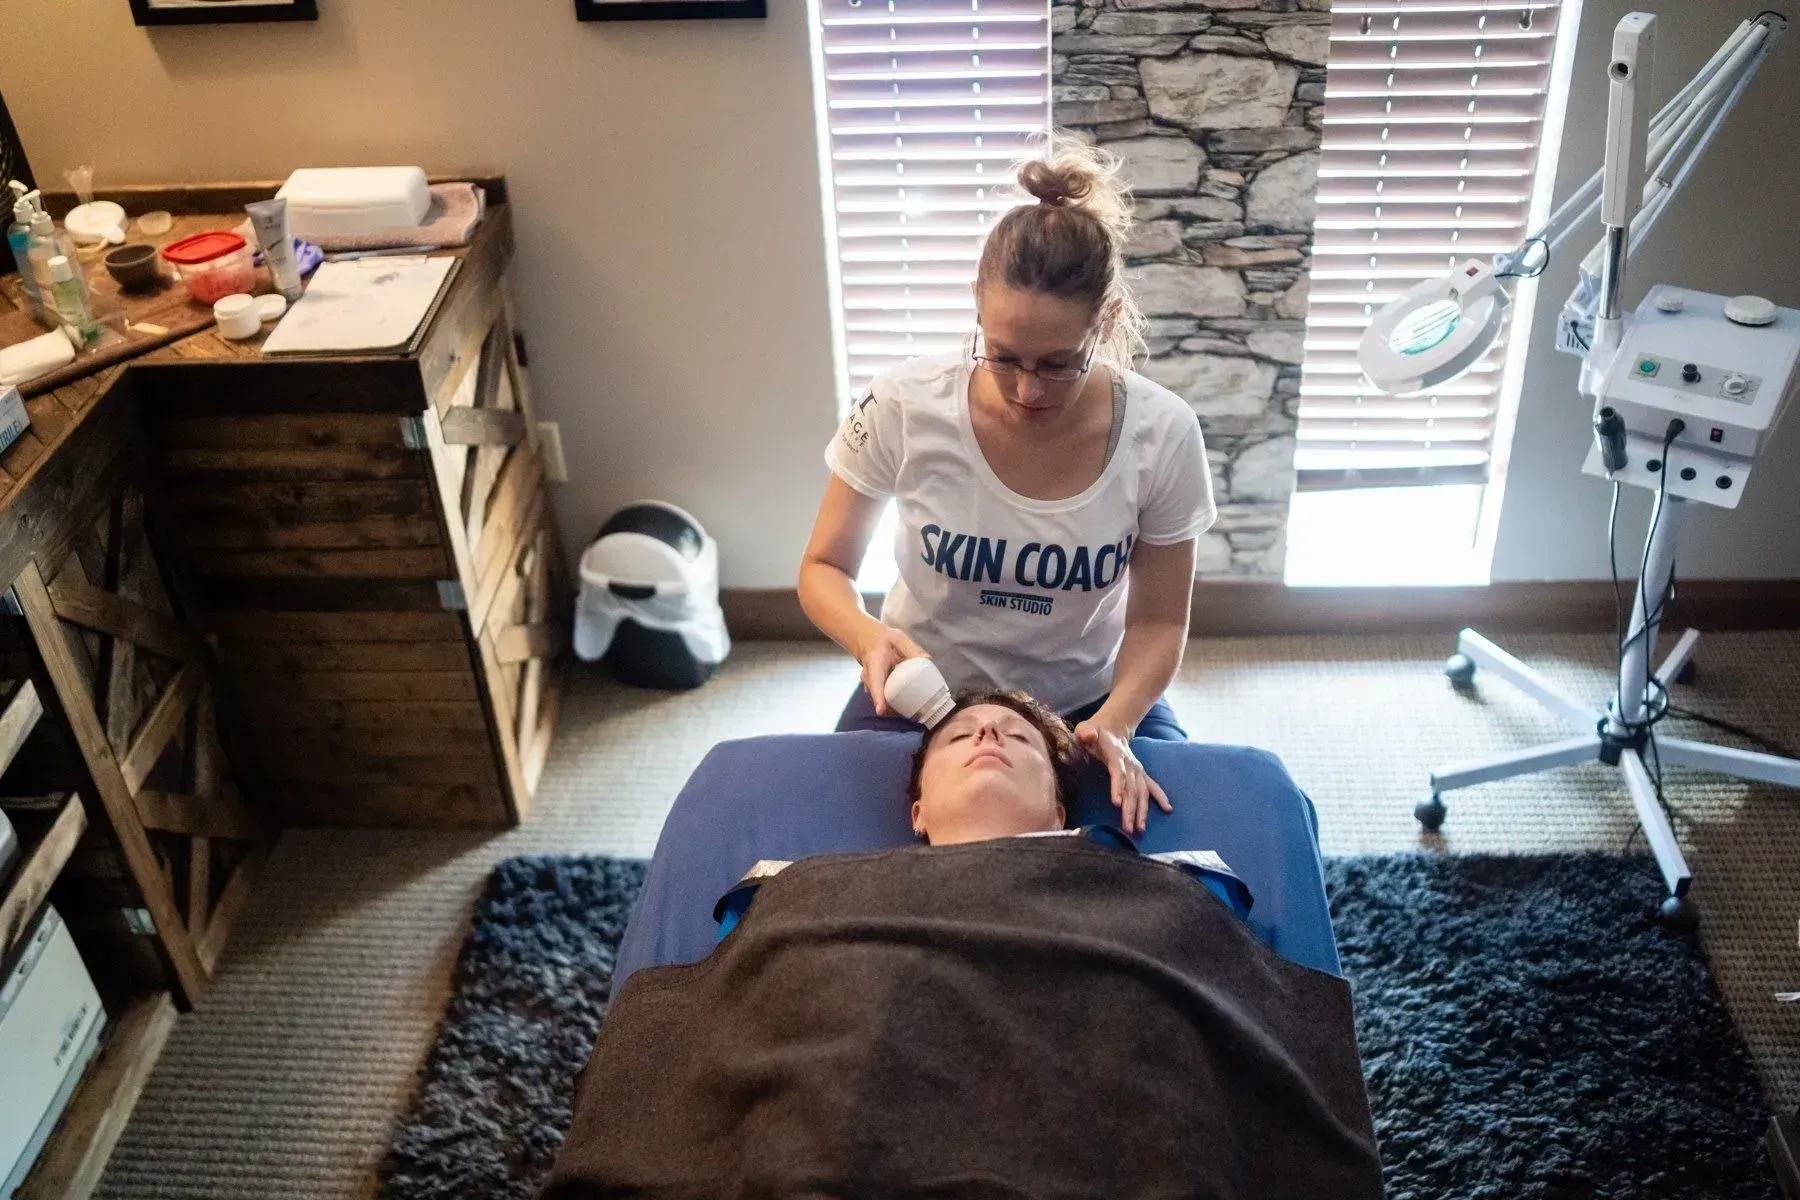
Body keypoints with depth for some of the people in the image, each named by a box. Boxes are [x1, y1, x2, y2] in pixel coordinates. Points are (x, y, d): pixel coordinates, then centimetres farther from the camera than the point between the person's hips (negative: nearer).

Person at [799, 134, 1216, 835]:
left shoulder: (1161, 435, -20)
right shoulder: (905, 408, -22)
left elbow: (1157, 622, -8)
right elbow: (824, 569, -8)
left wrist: (1113, 726, -27)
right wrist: (871, 638, -30)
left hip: (1088, 701, 1)